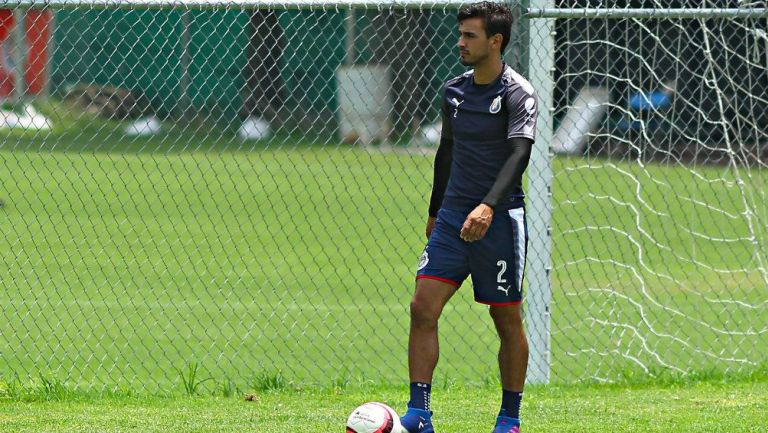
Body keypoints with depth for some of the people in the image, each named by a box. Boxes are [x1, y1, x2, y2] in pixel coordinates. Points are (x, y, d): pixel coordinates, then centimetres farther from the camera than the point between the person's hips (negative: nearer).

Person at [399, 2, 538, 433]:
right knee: (423, 308, -7)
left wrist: (488, 207, -38)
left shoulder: (518, 94, -11)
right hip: (453, 217, 6)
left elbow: (519, 155, -24)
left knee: (508, 321, 4)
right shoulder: (455, 90, 10)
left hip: (499, 220, -6)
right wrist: (436, 211, 26)